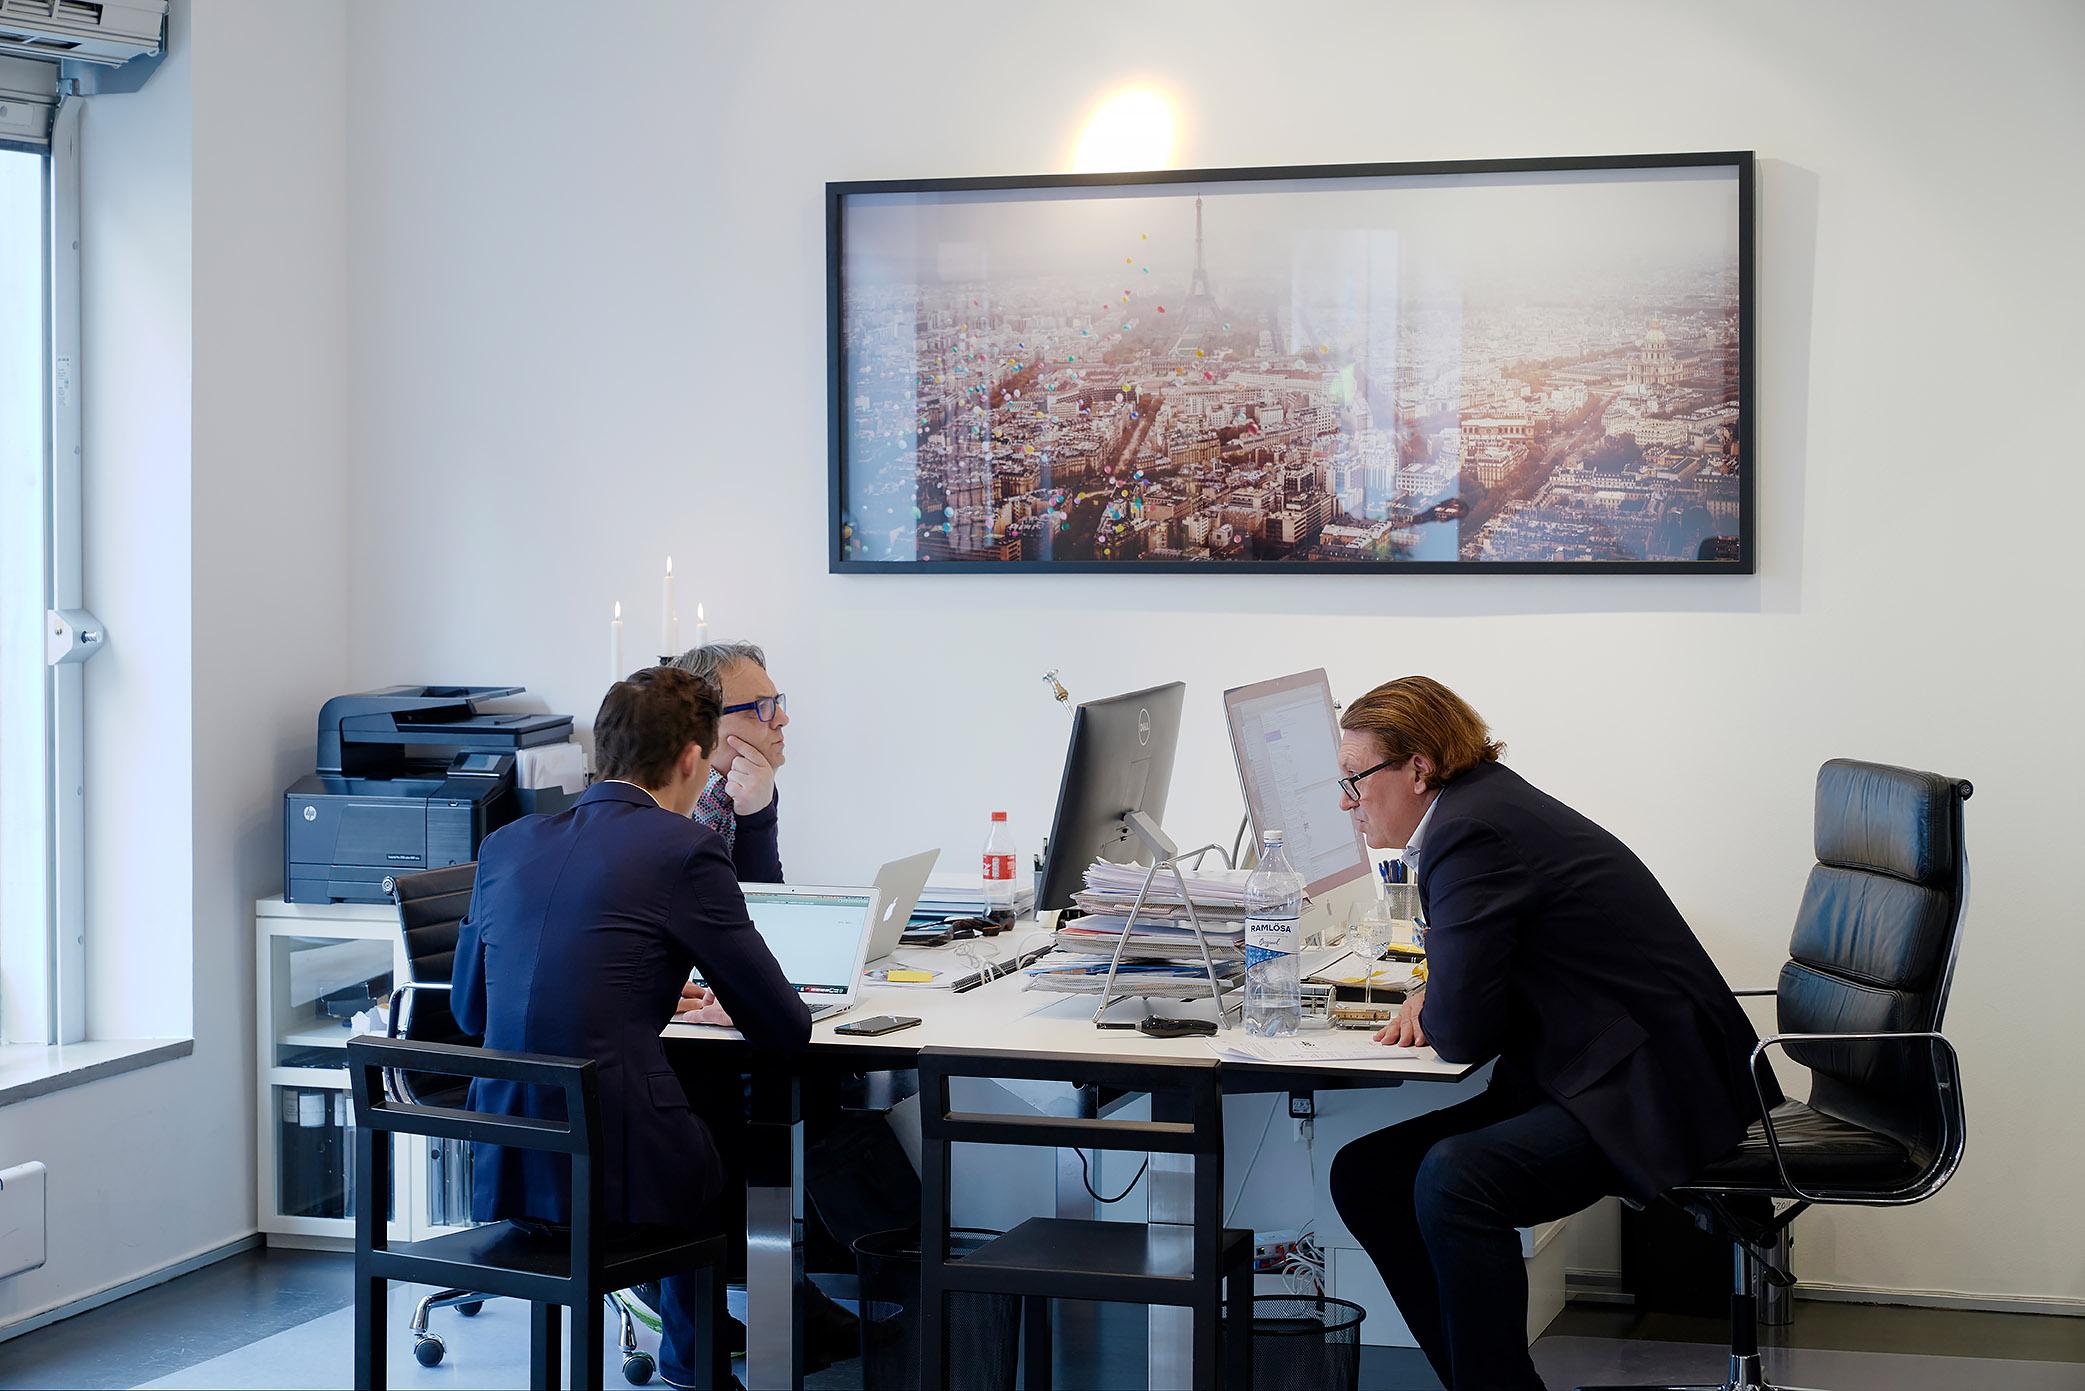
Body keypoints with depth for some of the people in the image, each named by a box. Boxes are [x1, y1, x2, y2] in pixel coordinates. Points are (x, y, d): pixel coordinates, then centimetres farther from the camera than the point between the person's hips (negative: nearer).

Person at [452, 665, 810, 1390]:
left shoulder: (508, 844, 10)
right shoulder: (685, 849, -7)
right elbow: (784, 1030, -4)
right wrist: (731, 1004, 21)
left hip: (504, 1168, 6)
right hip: (614, 1166, -6)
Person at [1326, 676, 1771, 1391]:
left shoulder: (1472, 832, -18)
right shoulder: (1488, 800, 11)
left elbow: (1461, 1035, -20)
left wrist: (1432, 1011, 2)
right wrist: (1434, 994, 7)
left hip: (1655, 1090, -11)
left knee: (1453, 1178, -33)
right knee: (1363, 1171, 4)